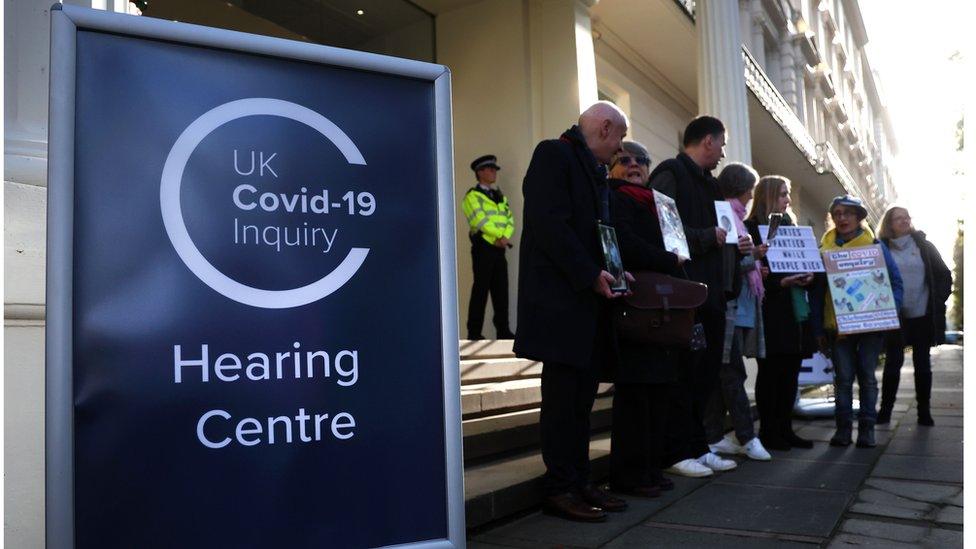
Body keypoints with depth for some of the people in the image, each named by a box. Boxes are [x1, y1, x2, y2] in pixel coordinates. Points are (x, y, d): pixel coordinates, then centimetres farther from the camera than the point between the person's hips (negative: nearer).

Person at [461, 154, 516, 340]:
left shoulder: (500, 196, 18)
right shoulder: (472, 196, -4)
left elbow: (510, 220, 8)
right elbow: (481, 222, -16)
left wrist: (505, 237, -10)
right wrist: (499, 236, -11)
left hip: (499, 248, 7)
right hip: (483, 248, -7)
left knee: (501, 290, 7)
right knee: (480, 291, -4)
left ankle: (503, 330, 14)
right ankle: (474, 332, 2)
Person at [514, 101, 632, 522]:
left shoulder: (594, 170, 21)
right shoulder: (554, 154, -7)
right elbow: (547, 224, -18)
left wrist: (614, 271, 7)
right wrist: (591, 274, -18)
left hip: (589, 300, 9)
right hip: (561, 299, -9)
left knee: (582, 396, 11)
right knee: (563, 396, -3)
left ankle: (579, 482, 19)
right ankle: (559, 489, 7)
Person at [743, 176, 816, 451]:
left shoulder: (790, 227, 19)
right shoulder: (752, 228, -5)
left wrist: (808, 276, -1)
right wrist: (781, 283, -19)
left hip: (796, 313, 7)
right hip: (771, 313, -7)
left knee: (790, 373, 8)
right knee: (770, 372, -2)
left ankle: (785, 428, 16)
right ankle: (768, 431, 6)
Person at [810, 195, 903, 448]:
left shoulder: (875, 246, 1)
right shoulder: (825, 247, 5)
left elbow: (895, 281, 2)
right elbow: (817, 291, 5)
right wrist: (819, 328, 2)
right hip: (837, 324, 1)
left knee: (867, 376, 5)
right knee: (843, 377, 4)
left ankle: (867, 427, 13)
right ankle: (843, 427, 11)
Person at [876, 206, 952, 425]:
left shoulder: (924, 246, 5)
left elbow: (944, 275, 7)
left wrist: (938, 301, -2)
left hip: (923, 316, 2)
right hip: (894, 317, -2)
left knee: (923, 364, 7)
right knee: (893, 362, 0)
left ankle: (924, 412, 15)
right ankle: (885, 409, 9)